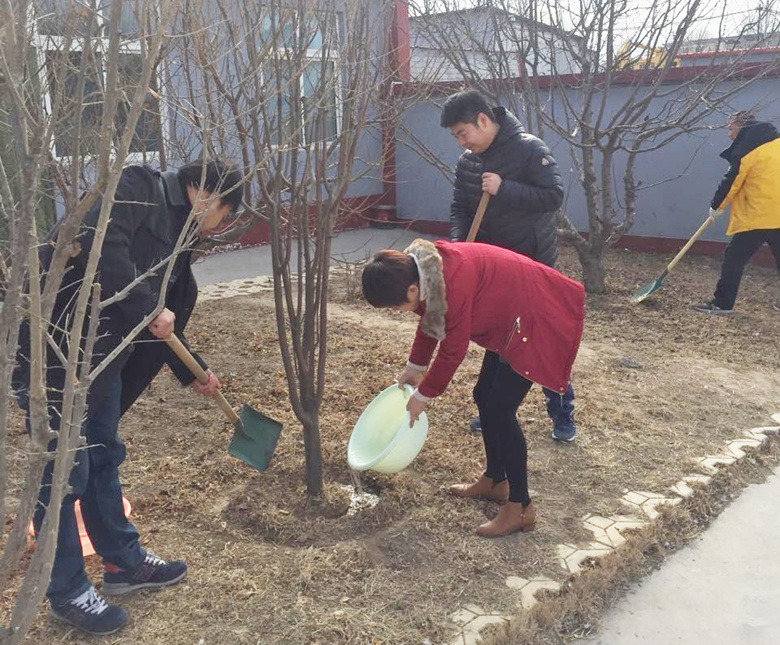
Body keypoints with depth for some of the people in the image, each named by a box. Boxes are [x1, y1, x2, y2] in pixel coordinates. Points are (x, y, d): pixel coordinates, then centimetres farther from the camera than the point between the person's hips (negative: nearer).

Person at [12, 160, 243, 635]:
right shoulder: (138, 188, -11)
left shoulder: (176, 235, 15)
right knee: (63, 471, 1)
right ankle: (68, 593, 18)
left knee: (104, 456, 19)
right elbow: (97, 245, -28)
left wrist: (192, 372, 28)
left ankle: (124, 562, 36)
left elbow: (165, 317, 22)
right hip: (54, 347, -10)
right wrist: (147, 308, -21)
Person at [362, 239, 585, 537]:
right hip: (510, 315, 10)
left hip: (538, 316, -10)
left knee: (500, 409, -8)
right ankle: (495, 481, 30)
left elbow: (452, 351, -21)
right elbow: (430, 322, 14)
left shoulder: (452, 284, -33)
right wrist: (415, 367, 23)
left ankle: (521, 507, 3)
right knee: (484, 396, 14)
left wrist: (423, 395, -8)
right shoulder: (421, 268, -5)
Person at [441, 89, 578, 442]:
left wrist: (504, 189, -29)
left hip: (533, 265, -6)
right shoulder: (467, 162, 4)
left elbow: (554, 196, -22)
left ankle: (563, 415, 16)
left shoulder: (529, 149, -15)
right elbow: (460, 208, 7)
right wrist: (458, 241, -12)